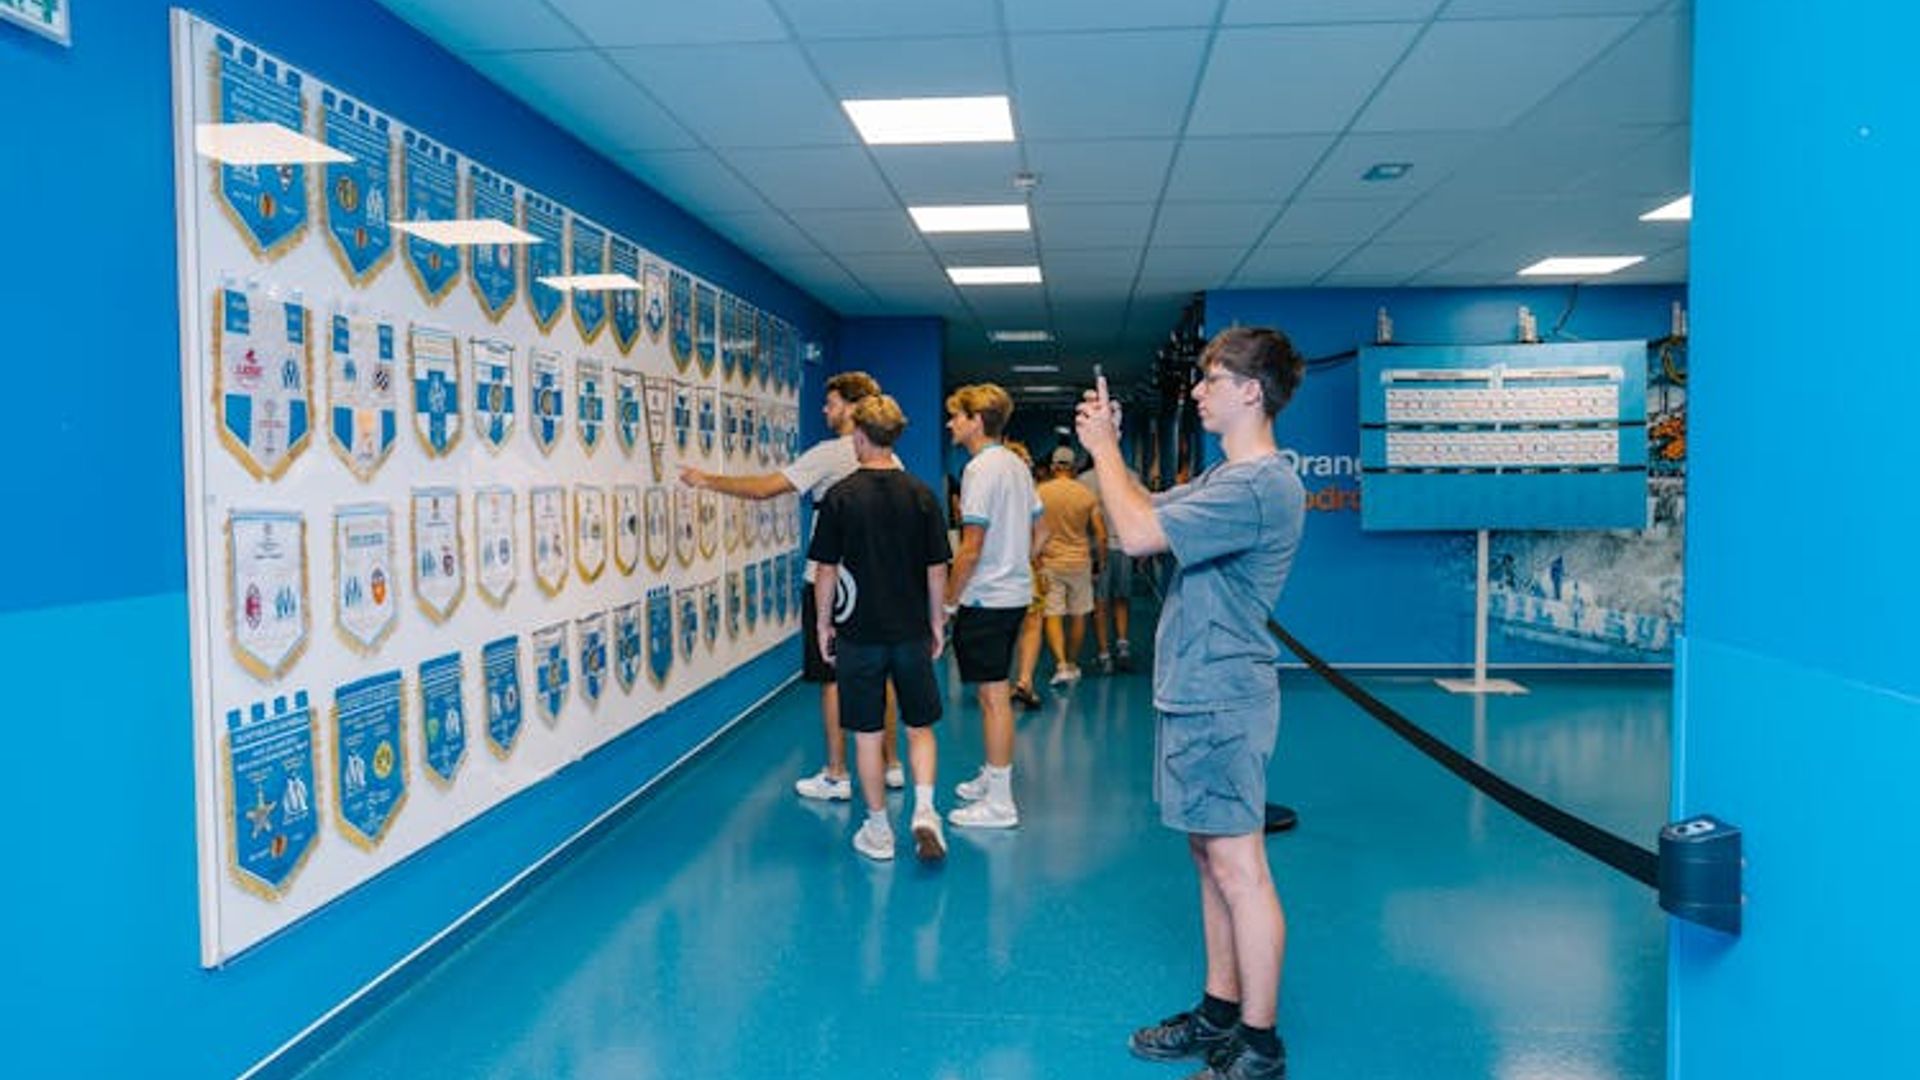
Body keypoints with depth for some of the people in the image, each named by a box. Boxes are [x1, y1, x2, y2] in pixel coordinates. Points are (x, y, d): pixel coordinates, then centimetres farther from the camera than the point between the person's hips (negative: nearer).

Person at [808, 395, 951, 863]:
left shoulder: (841, 496, -8)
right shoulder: (920, 494, -2)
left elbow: (826, 570, -6)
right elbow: (937, 568, 2)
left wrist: (823, 623, 6)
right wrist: (936, 621, 13)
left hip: (860, 632, -2)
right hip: (912, 630, 2)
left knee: (867, 734, 8)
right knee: (919, 726, 15)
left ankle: (878, 831, 16)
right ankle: (924, 810, -1)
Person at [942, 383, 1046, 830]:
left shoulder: (980, 469, -16)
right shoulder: (1017, 465, 12)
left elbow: (971, 547, -19)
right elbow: (1040, 531, 18)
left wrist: (948, 600, -11)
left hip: (986, 599, -9)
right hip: (1014, 593, 9)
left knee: (993, 696, -4)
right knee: (991, 692, 19)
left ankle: (1000, 802, 2)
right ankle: (992, 776, 31)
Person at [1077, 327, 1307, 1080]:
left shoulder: (1260, 487, -19)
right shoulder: (1224, 477, 14)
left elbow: (1135, 533, -24)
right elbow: (1147, 511, 23)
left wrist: (1102, 449, -10)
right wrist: (1108, 448, 12)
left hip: (1221, 700, -10)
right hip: (1196, 694, 10)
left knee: (1237, 867, -2)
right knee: (1210, 858, 16)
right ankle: (1221, 1012, 28)